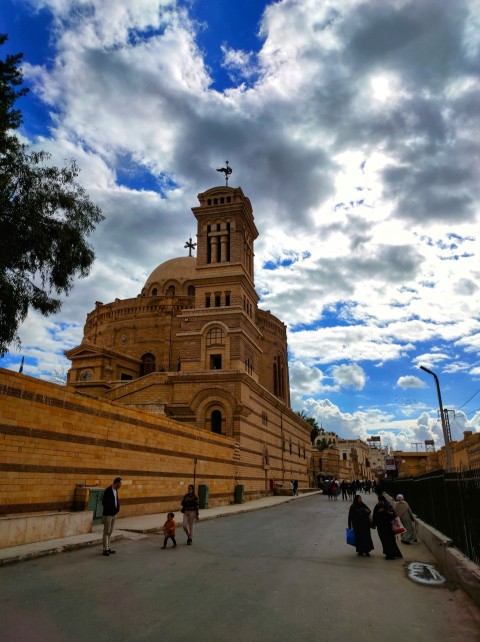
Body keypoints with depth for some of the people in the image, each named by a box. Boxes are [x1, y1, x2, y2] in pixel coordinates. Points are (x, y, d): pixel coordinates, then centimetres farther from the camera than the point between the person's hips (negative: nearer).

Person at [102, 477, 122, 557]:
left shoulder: (116, 490, 7)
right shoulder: (107, 491, -18)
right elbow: (104, 503, -18)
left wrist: (117, 510, 4)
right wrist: (111, 510, -12)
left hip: (114, 514, 8)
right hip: (108, 514, -8)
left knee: (110, 532, 13)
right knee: (106, 532, -1)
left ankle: (108, 548, 20)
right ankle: (105, 549, 6)